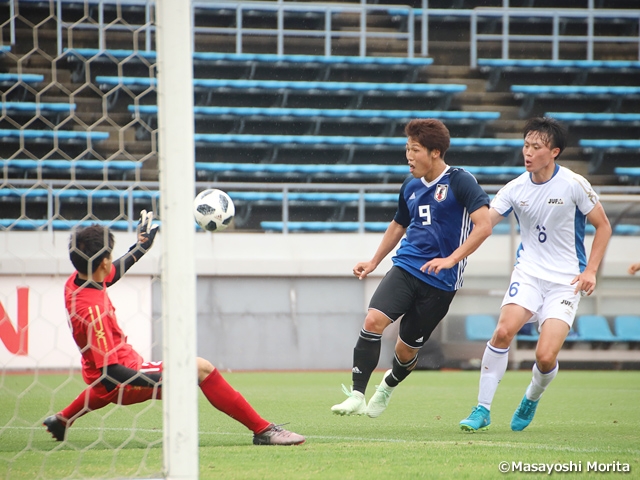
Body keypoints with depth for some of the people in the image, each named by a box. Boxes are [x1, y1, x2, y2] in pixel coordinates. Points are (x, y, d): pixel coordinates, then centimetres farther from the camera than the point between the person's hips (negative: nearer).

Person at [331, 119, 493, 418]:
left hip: (440, 281, -5)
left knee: (407, 349, 4)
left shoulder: (460, 182, -9)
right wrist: (374, 262, 29)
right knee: (374, 320, -21)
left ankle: (389, 385, 39)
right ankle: (357, 396, -20)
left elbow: (484, 225, -17)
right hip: (405, 268, 5)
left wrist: (451, 259, -25)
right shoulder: (410, 186, 11)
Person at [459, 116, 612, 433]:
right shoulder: (515, 189, -1)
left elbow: (603, 226, 2)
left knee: (545, 357, -14)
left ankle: (531, 400, 21)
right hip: (529, 273, 2)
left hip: (566, 281, -2)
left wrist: (590, 271, -5)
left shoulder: (573, 185, -9)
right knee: (503, 332, -22)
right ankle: (483, 409, -10)